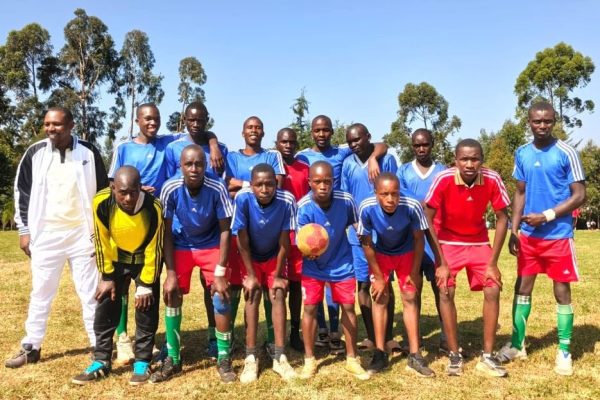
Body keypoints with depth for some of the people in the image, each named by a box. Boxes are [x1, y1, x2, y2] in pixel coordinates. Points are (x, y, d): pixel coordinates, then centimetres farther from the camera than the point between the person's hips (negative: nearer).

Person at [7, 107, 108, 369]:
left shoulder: (88, 153, -2)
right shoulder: (35, 153, 1)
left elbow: (102, 192, 4)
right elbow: (22, 192, 8)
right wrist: (24, 229, 4)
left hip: (81, 233, -1)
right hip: (45, 234, 1)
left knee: (90, 292, 5)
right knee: (41, 292, 9)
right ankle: (31, 347, 22)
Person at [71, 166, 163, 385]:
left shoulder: (153, 207, -34)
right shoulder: (101, 203, -29)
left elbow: (154, 249, -22)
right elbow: (101, 241, -14)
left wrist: (146, 285, -16)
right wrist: (107, 277, -8)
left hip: (145, 259, -2)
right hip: (115, 257, 2)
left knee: (146, 307, -4)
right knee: (105, 307, 3)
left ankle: (142, 362, 9)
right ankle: (101, 361, 15)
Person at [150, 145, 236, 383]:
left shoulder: (217, 188, -27)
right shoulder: (170, 189, -23)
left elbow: (225, 230, -18)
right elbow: (166, 232, -14)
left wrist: (220, 272, -20)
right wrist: (170, 273, -16)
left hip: (211, 246, -1)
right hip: (181, 246, 1)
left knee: (221, 296, -12)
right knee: (172, 296, -6)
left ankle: (223, 358, 5)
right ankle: (173, 359, 11)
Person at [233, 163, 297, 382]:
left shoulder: (287, 201, -30)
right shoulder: (242, 198, -32)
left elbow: (284, 241, -19)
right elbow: (242, 240, -22)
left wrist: (278, 275, -11)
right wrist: (250, 275, -17)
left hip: (275, 256, 1)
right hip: (250, 257, -1)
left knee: (278, 296, -8)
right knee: (252, 297, -12)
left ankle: (280, 357, 0)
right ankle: (251, 358, -5)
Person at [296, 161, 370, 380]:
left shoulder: (345, 200, -21)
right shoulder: (304, 206, -25)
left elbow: (357, 225, -2)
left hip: (342, 263, 1)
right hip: (313, 265, -1)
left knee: (348, 307, 5)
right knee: (310, 308, 1)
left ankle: (352, 359, 20)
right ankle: (309, 360, 17)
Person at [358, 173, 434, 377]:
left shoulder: (412, 206, -36)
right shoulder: (367, 208, -34)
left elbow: (419, 239, -16)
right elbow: (367, 243, -18)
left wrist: (414, 272, -10)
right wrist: (378, 277, -11)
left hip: (406, 253, 0)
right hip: (380, 254, 0)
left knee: (410, 298, -1)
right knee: (380, 298, -3)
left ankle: (414, 356, 6)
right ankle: (380, 354, 5)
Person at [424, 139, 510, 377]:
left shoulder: (492, 180, -21)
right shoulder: (443, 179, -26)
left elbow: (502, 218, -10)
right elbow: (427, 219, -18)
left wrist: (493, 262, -13)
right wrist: (441, 263, -18)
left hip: (479, 243, 2)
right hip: (448, 243, -2)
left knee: (493, 290, -8)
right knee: (445, 292, -13)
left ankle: (487, 357, 4)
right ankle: (454, 356, 1)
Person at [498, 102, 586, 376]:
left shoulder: (566, 153, -9)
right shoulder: (522, 154, 5)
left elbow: (579, 196, -10)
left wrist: (547, 216, -18)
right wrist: (514, 230, 4)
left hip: (558, 235, -5)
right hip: (528, 235, 5)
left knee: (562, 291, 5)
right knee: (522, 287, 10)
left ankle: (564, 350, 18)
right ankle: (517, 344, 23)